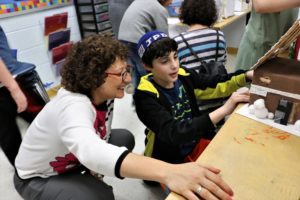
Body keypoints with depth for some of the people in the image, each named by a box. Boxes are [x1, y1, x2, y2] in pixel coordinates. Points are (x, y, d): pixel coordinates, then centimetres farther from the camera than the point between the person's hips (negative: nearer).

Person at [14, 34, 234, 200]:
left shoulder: (102, 96, -14)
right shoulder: (72, 106, -38)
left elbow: (100, 141, 0)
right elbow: (89, 150, -59)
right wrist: (168, 172, -70)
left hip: (70, 162, 7)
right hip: (37, 179, -7)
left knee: (124, 138, 1)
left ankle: (85, 180, 17)